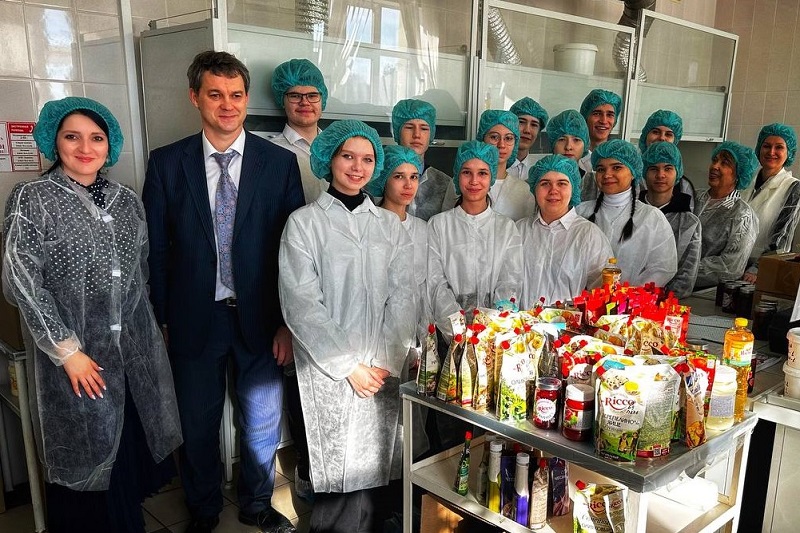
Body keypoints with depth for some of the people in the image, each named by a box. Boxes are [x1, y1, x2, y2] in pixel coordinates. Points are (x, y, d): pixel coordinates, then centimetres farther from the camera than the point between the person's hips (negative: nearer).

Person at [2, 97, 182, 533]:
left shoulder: (127, 201, 7)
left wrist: (143, 329, 14)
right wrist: (67, 351, -12)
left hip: (134, 351, 4)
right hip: (74, 354, -4)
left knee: (131, 445, 13)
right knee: (85, 455, 8)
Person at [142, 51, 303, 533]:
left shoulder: (280, 162, -4)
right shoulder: (167, 163, -2)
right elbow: (156, 249, 1)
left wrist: (288, 321, -5)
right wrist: (160, 321, 0)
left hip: (260, 318, 0)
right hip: (194, 318, 1)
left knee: (263, 421, 15)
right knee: (198, 425, 17)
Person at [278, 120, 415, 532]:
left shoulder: (390, 225, 10)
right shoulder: (304, 223, -1)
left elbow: (401, 297, 5)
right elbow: (301, 304, -7)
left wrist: (386, 362, -6)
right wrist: (349, 366, -9)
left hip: (383, 370, 3)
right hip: (329, 370, -3)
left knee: (379, 469, 6)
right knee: (343, 472, 0)